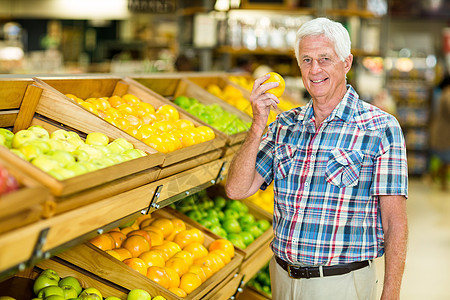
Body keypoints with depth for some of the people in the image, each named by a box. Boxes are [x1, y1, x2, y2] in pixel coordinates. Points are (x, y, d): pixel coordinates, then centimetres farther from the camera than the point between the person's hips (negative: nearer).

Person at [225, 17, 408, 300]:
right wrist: (258, 126, -14)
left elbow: (395, 223, -10)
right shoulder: (284, 125, 5)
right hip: (283, 277, 4)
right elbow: (237, 190, -3)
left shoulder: (381, 128, -9)